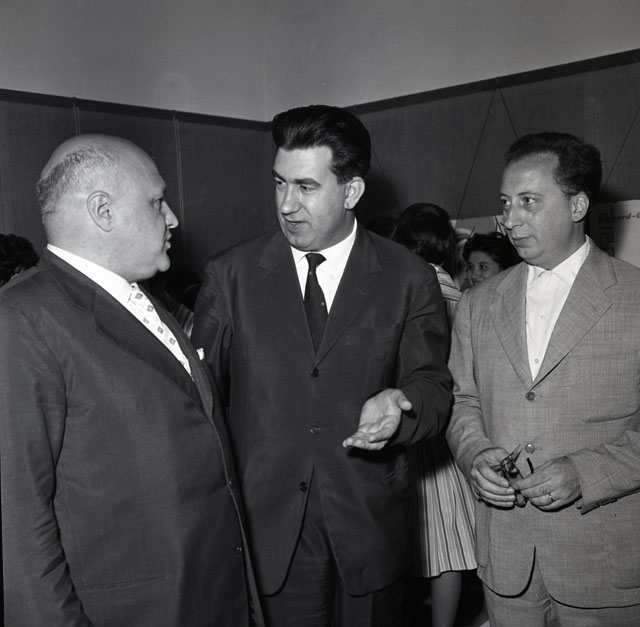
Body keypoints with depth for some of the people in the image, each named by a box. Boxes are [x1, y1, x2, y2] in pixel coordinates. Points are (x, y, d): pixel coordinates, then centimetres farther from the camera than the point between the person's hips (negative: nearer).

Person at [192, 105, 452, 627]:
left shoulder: (409, 279, -1)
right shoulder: (230, 276, 0)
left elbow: (433, 387, 2)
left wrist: (400, 405, -21)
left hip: (369, 528, 1)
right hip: (266, 527, 0)